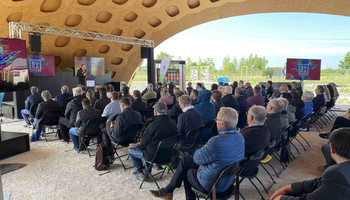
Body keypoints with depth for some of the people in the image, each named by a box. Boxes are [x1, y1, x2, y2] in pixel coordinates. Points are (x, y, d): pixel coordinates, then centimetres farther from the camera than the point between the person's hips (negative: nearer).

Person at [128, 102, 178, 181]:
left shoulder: (153, 125, -25)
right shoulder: (173, 123, -8)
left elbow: (144, 142, -14)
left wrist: (140, 143, 12)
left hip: (154, 156, -6)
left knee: (130, 151, 15)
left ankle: (141, 173, 27)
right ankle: (145, 171, 36)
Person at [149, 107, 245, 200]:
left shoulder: (216, 142, -35)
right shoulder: (240, 137, -7)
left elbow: (197, 159, -19)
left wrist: (202, 149, 0)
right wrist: (206, 148, -1)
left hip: (212, 185, -7)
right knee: (185, 160, 15)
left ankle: (167, 191, 39)